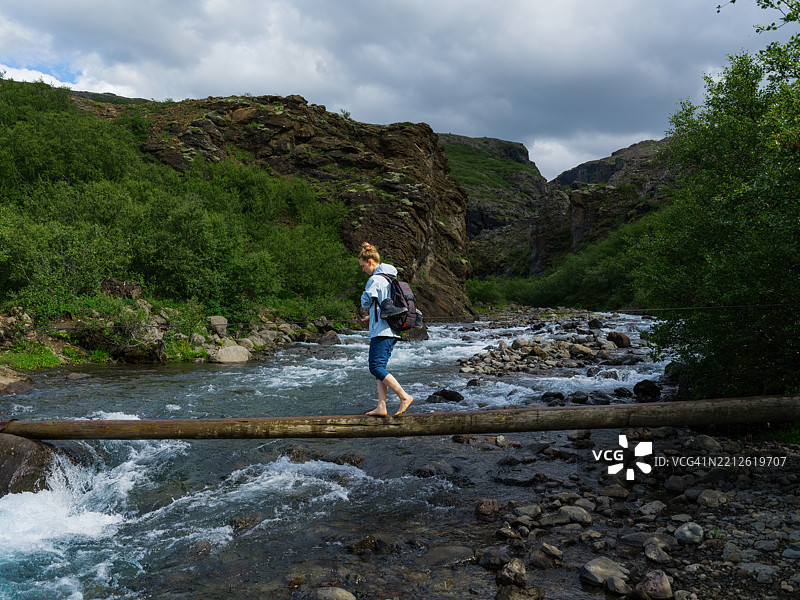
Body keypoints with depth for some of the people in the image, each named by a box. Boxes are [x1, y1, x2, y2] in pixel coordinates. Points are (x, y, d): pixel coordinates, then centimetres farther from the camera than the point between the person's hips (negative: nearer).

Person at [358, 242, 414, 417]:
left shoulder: (375, 280, -11)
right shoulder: (391, 278, 17)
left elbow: (365, 303, -5)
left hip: (381, 330, -10)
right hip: (393, 330, 10)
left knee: (376, 367, -8)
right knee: (380, 367, 9)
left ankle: (404, 397, -12)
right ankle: (381, 407, 6)